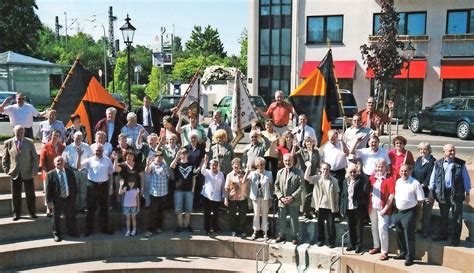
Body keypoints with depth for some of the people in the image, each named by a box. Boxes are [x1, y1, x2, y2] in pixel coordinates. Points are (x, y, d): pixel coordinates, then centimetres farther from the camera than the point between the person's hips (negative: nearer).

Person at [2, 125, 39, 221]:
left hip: (28, 173, 0)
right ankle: (16, 213, 20)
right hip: (15, 174, 0)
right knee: (16, 196, 7)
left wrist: (34, 170, -6)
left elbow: (35, 158, 2)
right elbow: (5, 159, 8)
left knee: (30, 195, 6)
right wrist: (7, 170, -3)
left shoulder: (30, 142, 3)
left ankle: (32, 212, 19)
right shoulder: (8, 143, 3)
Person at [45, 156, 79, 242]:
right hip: (57, 200, -3)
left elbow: (74, 186, 8)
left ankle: (72, 232, 31)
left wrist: (74, 198, 4)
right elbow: (48, 189, -7)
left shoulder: (70, 173, 4)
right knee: (56, 218, 10)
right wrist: (49, 201, -11)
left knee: (71, 217, 14)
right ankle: (56, 234, 25)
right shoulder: (50, 174, -6)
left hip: (69, 199, 3)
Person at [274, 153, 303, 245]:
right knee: (281, 219, 11)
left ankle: (294, 236, 18)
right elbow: (276, 186, 8)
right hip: (282, 201, 3)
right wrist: (281, 197, -6)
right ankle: (282, 235, 27)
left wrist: (292, 197, -15)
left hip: (294, 201, -3)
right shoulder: (280, 172, 8)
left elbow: (301, 186, -8)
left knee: (294, 219, 5)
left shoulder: (298, 172, -4)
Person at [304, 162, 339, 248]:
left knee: (331, 225, 4)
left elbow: (336, 194, -1)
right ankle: (321, 240, 27)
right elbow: (306, 177, -15)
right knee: (320, 224, 13)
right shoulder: (317, 178, 0)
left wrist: (336, 206, -1)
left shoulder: (334, 180, -5)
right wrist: (309, 167, -22)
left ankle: (332, 242, 16)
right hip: (320, 206, 2)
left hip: (330, 207, -2)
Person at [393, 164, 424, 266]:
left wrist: (412, 207, -6)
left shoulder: (415, 183, -13)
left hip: (409, 213, -7)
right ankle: (403, 253, 34)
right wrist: (396, 205, 10)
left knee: (409, 236, -2)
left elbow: (420, 200, -11)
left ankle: (409, 257, 10)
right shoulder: (398, 182, 8)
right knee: (399, 235, 17)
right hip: (398, 211, 7)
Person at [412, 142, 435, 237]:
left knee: (426, 211, 3)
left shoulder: (433, 161, -11)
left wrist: (423, 185, -17)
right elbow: (413, 172, 10)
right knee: (417, 210, 13)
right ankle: (418, 227, 27)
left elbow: (430, 176, -15)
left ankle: (425, 231, 14)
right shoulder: (418, 159, 10)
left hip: (427, 190, -6)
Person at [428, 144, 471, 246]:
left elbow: (466, 179, 1)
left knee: (457, 218, 4)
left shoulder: (460, 164, -3)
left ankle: (455, 239, 14)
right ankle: (443, 235, 30)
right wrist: (431, 191, 4)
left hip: (456, 194, -2)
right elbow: (433, 178, 7)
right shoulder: (438, 164, 2)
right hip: (442, 193, 2)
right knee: (443, 216, 15)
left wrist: (467, 193, -1)